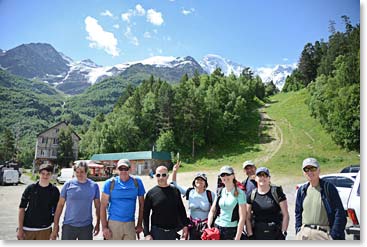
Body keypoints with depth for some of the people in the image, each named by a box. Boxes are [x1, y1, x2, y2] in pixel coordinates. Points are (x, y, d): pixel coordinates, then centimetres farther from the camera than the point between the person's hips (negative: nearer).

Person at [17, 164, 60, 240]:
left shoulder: (54, 190, -2)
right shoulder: (30, 188, -4)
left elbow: (56, 211, 4)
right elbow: (22, 208, -2)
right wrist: (20, 229, -6)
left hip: (44, 230, 1)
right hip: (27, 229, 0)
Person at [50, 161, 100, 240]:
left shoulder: (94, 185, -1)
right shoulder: (68, 184, -4)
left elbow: (97, 206, 6)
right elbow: (60, 205, -1)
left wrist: (97, 224, 7)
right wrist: (55, 226, -3)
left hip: (87, 227, 1)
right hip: (69, 226, -1)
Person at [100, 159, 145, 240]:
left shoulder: (137, 182, 0)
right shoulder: (110, 183, -4)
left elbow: (142, 204, 5)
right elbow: (103, 206, -3)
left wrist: (139, 224, 5)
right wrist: (104, 227, -8)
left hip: (130, 224, 1)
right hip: (113, 223, -1)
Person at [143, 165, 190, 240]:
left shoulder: (175, 191, 4)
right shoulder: (151, 193, -2)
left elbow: (181, 209, 10)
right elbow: (146, 215, -1)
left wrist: (185, 225, 3)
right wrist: (147, 234, -6)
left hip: (172, 231, 3)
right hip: (157, 232, -2)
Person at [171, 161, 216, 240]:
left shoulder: (210, 194, -9)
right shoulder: (189, 192, -2)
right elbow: (174, 185, 1)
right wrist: (175, 171, -11)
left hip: (206, 227, -2)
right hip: (193, 226, 2)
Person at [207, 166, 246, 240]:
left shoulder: (239, 193, -6)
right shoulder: (220, 192, 8)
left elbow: (242, 218, -10)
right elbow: (212, 211, 13)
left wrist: (237, 238, -13)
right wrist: (209, 228, 2)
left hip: (232, 231, -4)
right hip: (217, 228, 4)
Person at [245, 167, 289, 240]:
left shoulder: (277, 192, -2)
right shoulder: (251, 195, 5)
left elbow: (285, 215, -1)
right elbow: (248, 218, 6)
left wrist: (283, 233, -6)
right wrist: (250, 235, -1)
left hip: (276, 235, -2)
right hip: (257, 235, 2)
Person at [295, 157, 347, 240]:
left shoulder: (328, 188, -4)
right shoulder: (302, 190, 9)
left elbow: (340, 213, -7)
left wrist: (334, 236, -10)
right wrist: (298, 231, 8)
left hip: (323, 233, -4)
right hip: (304, 233, 5)